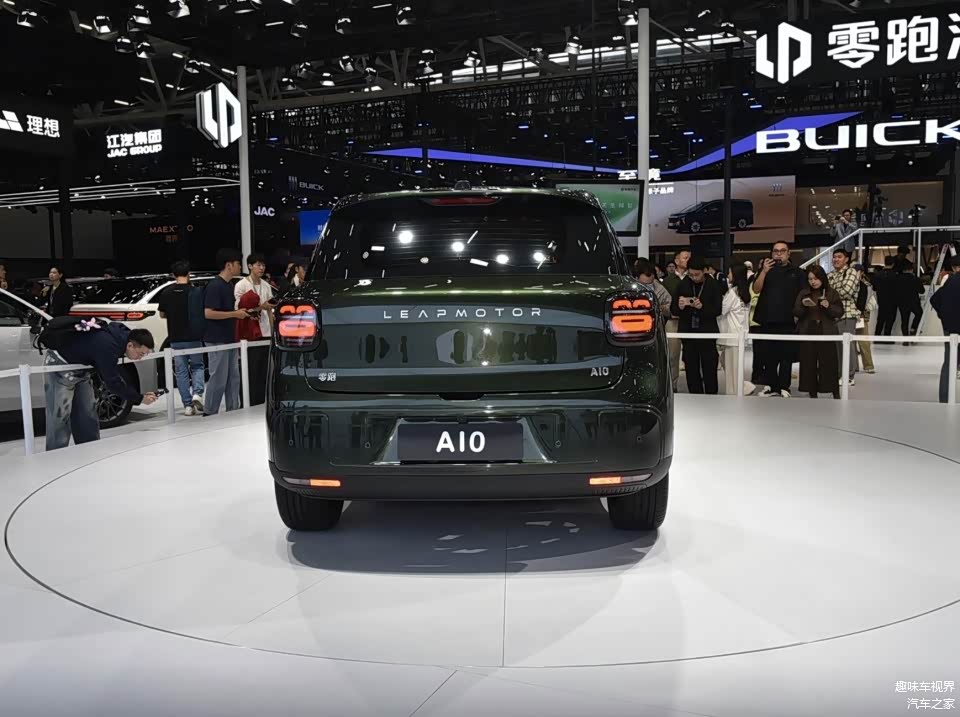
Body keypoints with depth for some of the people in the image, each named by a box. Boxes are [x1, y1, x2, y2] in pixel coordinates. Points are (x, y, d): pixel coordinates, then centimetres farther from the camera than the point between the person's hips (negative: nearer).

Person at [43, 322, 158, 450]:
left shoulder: (121, 334, -9)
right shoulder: (107, 346, -36)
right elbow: (113, 382, -29)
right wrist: (139, 399, -22)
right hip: (59, 366, -9)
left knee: (88, 413, 9)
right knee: (60, 416, -9)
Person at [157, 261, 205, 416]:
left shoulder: (166, 293, -2)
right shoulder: (195, 291, -8)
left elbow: (162, 314, 7)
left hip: (176, 338, 1)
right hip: (194, 337, -1)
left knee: (181, 370, 8)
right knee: (197, 366, 15)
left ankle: (188, 405, 6)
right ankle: (197, 393, -9)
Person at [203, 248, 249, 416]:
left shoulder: (229, 285, 13)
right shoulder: (215, 286, -16)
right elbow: (208, 313, -23)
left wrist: (240, 313, 9)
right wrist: (235, 314, -20)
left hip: (229, 339, 9)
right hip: (217, 340, -9)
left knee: (233, 377, 13)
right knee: (218, 379, -4)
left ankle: (233, 411, 21)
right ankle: (209, 413, 7)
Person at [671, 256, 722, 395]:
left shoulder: (713, 285, -1)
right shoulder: (683, 285, 5)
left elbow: (718, 310, -6)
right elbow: (673, 309, 5)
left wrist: (702, 307, -24)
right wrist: (679, 306, -17)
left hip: (707, 332, -2)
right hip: (688, 332, 2)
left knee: (709, 370, 1)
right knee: (691, 369, 7)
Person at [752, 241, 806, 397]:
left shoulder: (797, 272, 7)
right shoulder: (766, 269, 12)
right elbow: (756, 289, -2)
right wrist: (764, 271, -15)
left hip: (787, 321, -2)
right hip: (767, 320, 2)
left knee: (786, 356, 0)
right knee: (768, 355, 5)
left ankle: (784, 387, 6)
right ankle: (771, 385, 14)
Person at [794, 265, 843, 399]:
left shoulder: (832, 293, 4)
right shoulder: (803, 293, 8)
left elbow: (840, 312, 1)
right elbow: (796, 313, 5)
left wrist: (829, 306, -16)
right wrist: (803, 305, -14)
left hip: (826, 332, -2)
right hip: (807, 332, 2)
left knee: (829, 363, -1)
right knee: (809, 363, 2)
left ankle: (836, 393, 9)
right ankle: (812, 393, 12)